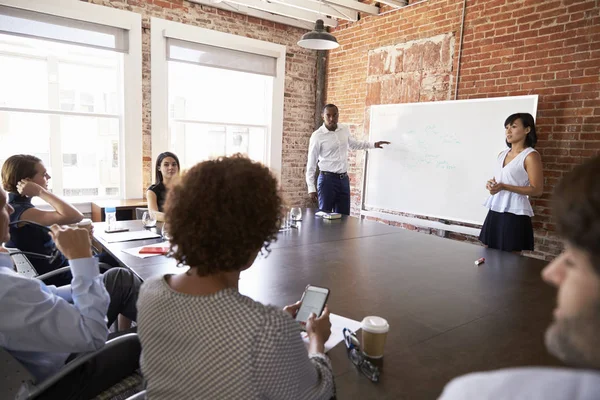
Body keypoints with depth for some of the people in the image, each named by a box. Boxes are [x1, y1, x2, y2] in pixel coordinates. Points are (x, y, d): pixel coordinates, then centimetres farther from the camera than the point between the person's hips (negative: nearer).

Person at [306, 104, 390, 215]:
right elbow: (311, 163, -7)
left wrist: (373, 145, 23)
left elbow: (353, 144, 28)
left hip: (344, 179, 5)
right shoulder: (317, 136, -10)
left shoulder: (345, 130, 5)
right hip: (327, 179, -5)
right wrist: (311, 188, -11)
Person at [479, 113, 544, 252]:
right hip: (495, 212, 7)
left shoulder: (530, 155, -9)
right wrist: (491, 185, 0)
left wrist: (503, 187, -20)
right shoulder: (502, 154, 12)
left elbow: (537, 190, -13)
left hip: (515, 214, -7)